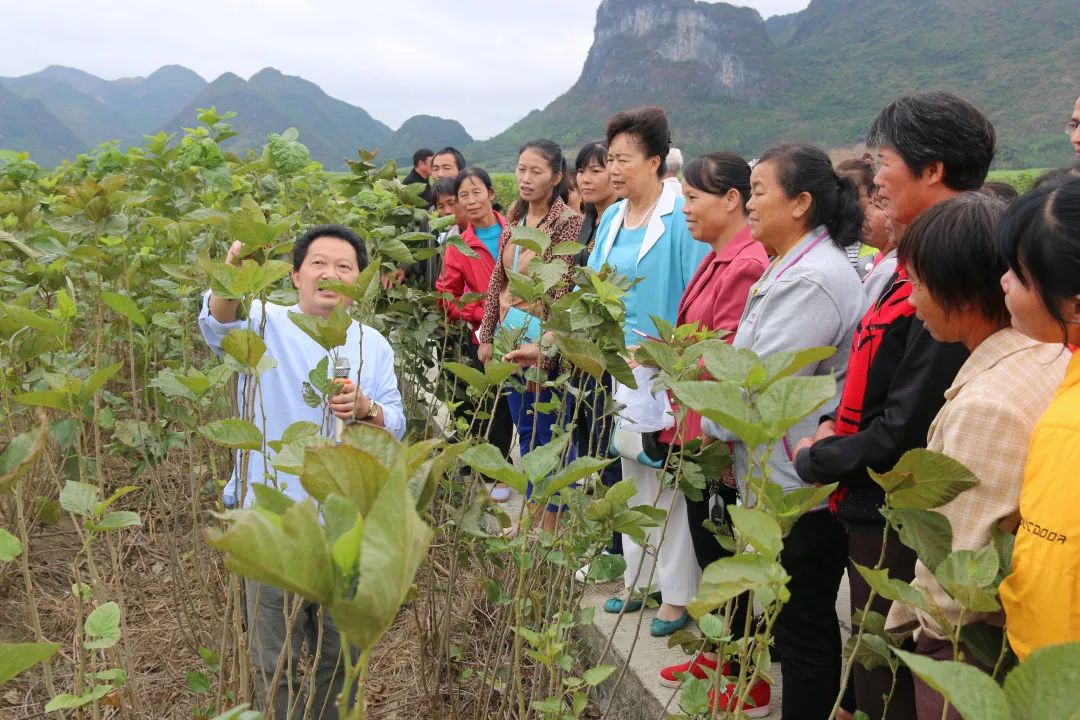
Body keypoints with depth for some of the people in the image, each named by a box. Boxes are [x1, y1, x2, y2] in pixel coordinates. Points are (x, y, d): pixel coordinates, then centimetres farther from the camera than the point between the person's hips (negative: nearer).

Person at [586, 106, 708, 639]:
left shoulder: (682, 218, -12)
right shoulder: (612, 218, 11)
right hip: (622, 369, 8)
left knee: (670, 481, 1)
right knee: (633, 475, 17)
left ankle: (679, 593, 16)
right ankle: (637, 579, 31)